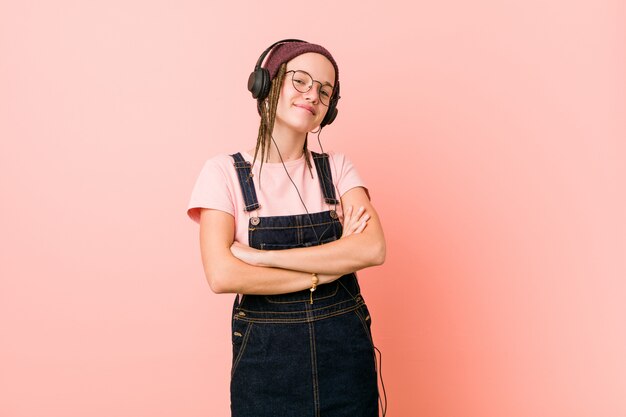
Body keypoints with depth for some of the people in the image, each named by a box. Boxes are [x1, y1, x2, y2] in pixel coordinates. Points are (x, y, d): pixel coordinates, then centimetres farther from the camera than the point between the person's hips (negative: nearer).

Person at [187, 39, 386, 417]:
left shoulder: (338, 167, 2)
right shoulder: (225, 172, -5)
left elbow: (373, 250, -15)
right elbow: (222, 276, -18)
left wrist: (260, 256, -18)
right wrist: (330, 266, -14)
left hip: (345, 349, 3)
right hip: (264, 356, -2)